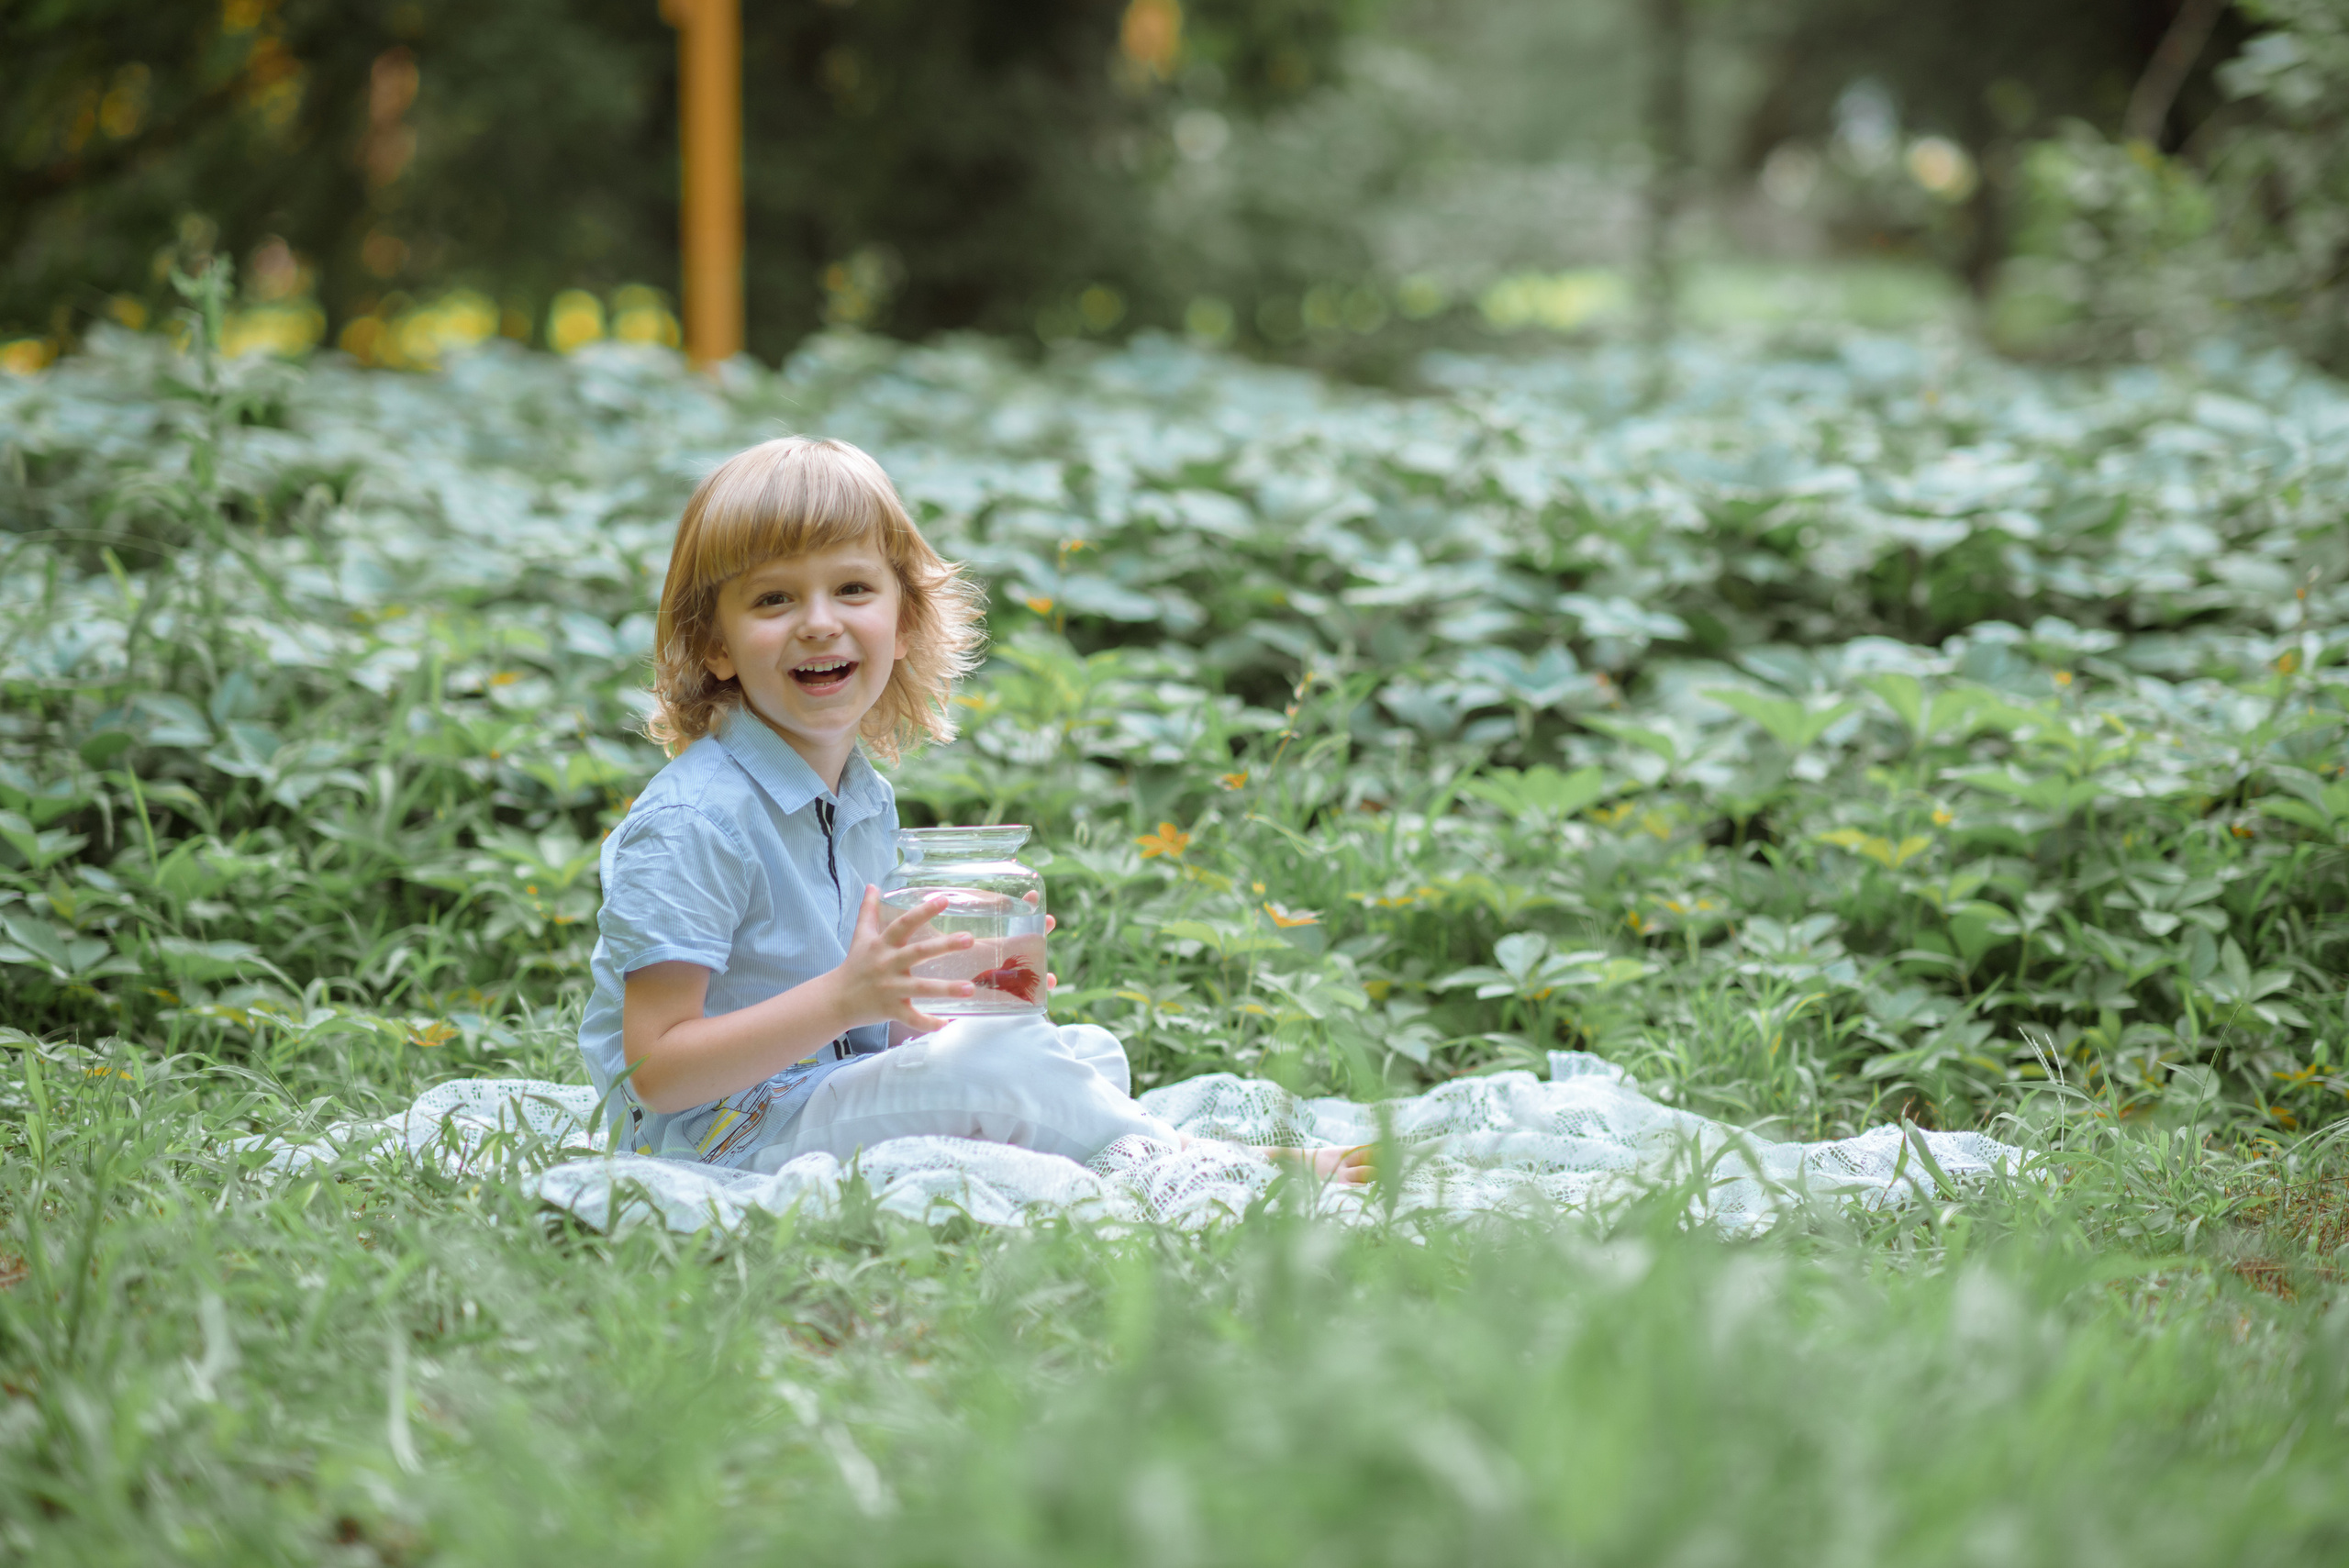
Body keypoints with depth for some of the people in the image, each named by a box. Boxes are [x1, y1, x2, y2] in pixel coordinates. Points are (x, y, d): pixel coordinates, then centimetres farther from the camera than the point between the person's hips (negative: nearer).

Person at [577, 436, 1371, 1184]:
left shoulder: (867, 799, 9)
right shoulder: (694, 821, -20)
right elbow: (655, 1070, -23)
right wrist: (842, 1000, -31)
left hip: (835, 1089, 9)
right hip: (723, 1140, -9)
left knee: (1089, 1051, -1)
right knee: (1004, 1061, -23)